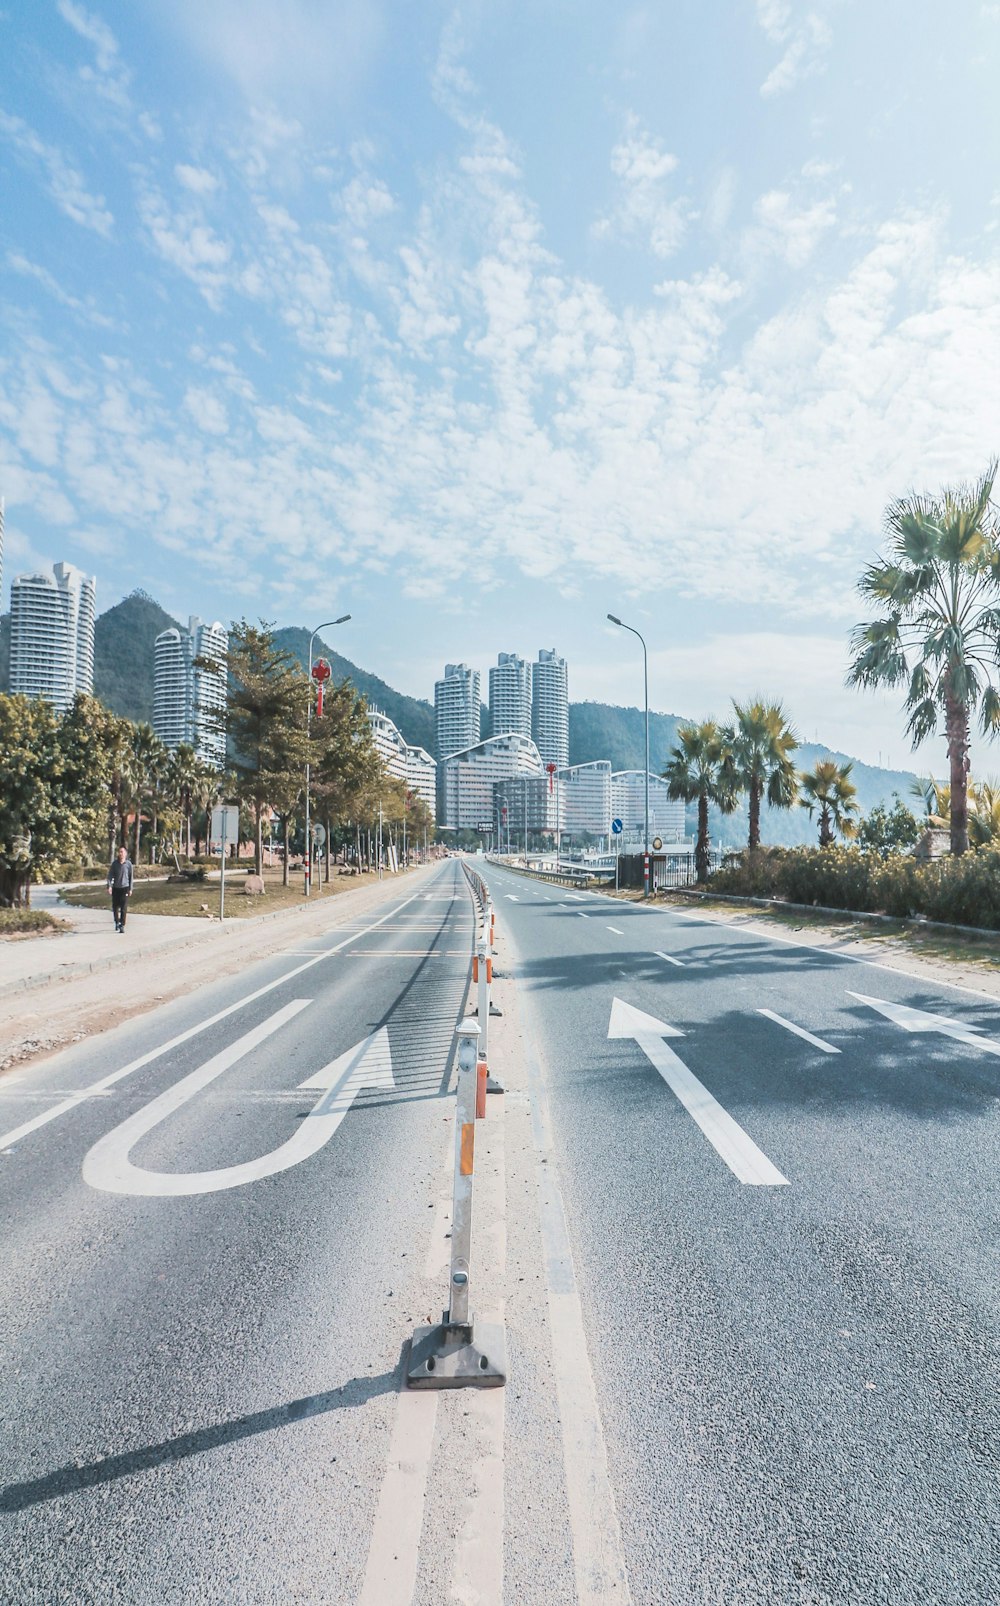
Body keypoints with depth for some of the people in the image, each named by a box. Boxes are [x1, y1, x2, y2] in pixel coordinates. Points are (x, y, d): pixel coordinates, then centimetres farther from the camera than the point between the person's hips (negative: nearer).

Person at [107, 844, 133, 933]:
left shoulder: (128, 864, -3)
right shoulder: (115, 863, -1)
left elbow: (130, 877, 4)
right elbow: (110, 875, -2)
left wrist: (130, 889, 5)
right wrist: (109, 886, -15)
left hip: (125, 888, -2)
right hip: (115, 888, 2)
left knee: (123, 908, -7)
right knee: (115, 907, 10)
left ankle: (122, 926, -2)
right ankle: (117, 922, 33)